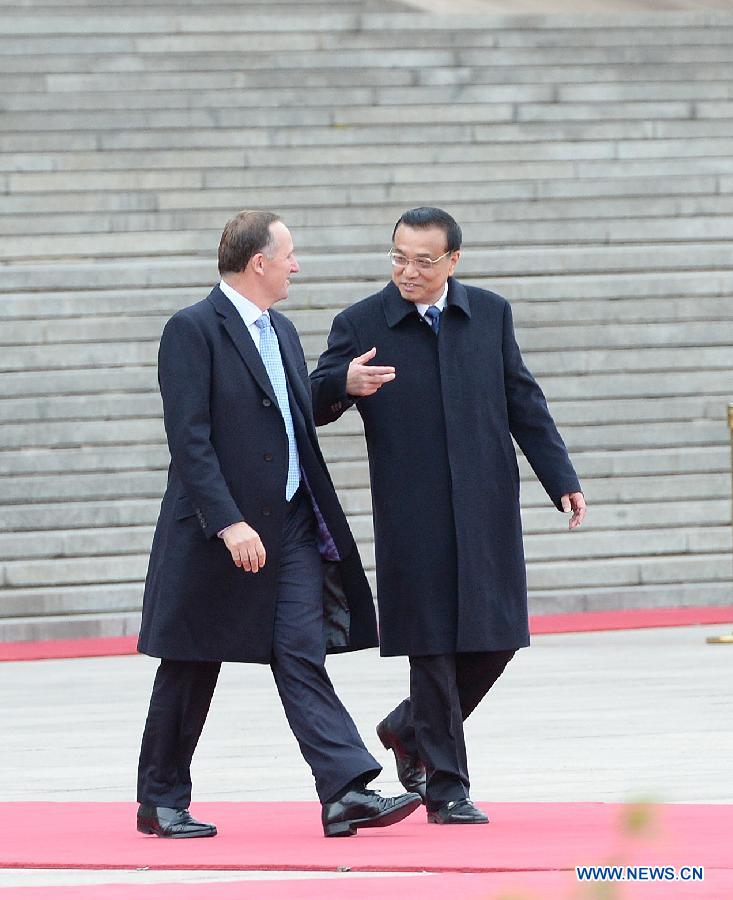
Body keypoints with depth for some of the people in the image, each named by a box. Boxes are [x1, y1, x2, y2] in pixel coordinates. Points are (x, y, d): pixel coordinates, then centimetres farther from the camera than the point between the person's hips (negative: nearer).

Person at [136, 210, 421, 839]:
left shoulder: (282, 332, 16)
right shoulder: (193, 331, -10)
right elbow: (189, 440, -18)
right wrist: (229, 523, -24)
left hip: (292, 526, 6)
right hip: (218, 525, -6)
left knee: (302, 658, -5)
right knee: (192, 668, 5)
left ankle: (347, 793, -16)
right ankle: (162, 800, 17)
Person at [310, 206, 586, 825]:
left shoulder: (490, 314, 8)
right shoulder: (360, 326, -1)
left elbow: (524, 403, 12)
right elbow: (315, 407, -1)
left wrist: (562, 479, 7)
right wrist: (344, 384, -24)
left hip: (487, 509, 3)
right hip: (413, 515, -3)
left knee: (495, 638, 5)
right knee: (434, 646, -2)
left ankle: (409, 731, 29)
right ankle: (446, 787, 7)